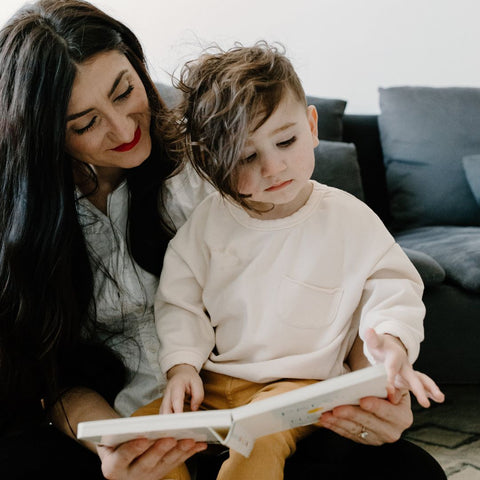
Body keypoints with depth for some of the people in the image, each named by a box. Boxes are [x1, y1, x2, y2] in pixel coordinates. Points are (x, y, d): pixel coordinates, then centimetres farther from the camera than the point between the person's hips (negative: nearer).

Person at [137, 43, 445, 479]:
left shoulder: (348, 218, -4)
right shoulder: (207, 221, 1)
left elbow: (391, 284, 2)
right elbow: (180, 300, 6)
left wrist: (393, 339, -17)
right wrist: (182, 364, -7)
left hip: (297, 386, -3)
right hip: (210, 381, 3)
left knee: (259, 443, -33)